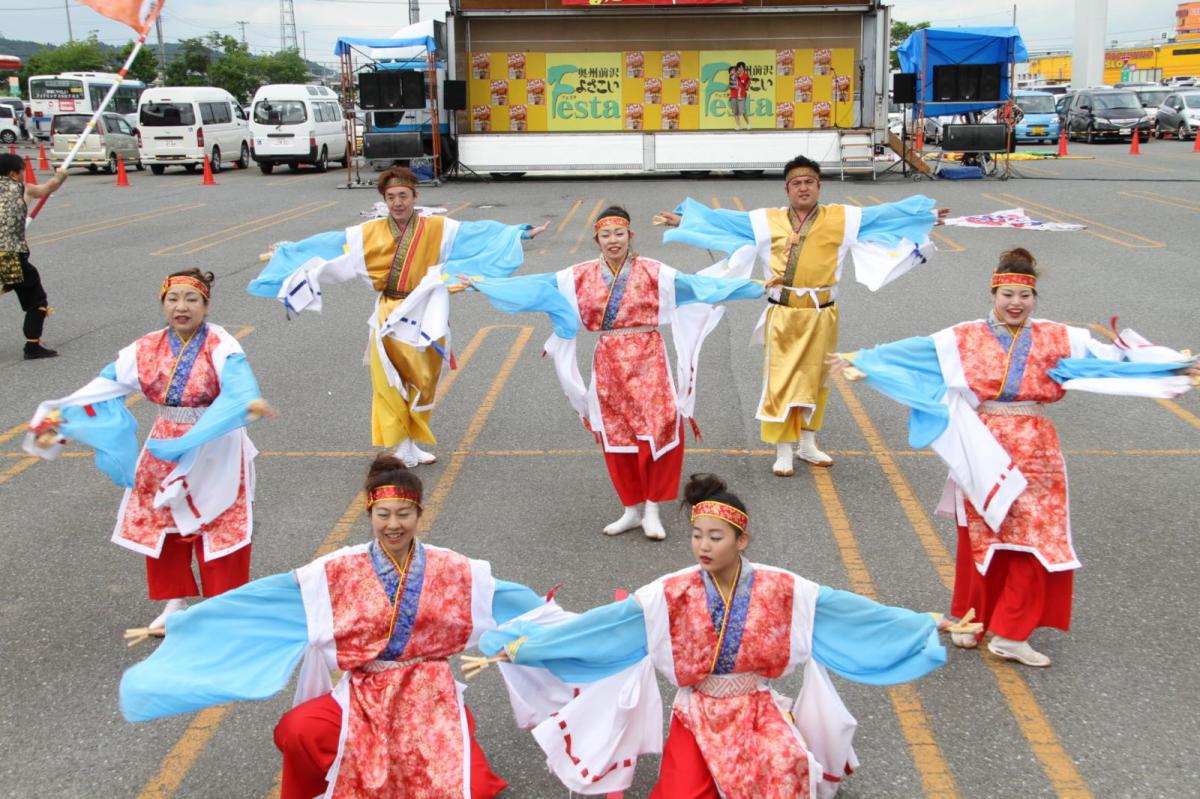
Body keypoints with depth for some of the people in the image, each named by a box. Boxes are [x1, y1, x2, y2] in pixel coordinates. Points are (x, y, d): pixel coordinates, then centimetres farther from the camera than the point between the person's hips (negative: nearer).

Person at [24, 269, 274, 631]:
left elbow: (239, 386, -34)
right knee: (160, 523, 13)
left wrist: (250, 403, -58)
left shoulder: (221, 347, -15)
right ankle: (175, 601, 32)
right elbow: (102, 388, -3)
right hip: (165, 451, 5)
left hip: (216, 453, -4)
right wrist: (56, 422, -11)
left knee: (220, 528, 3)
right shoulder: (146, 350, -2)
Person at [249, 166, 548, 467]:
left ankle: (410, 445, 24)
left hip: (423, 317, 0)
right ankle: (400, 448, 12)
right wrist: (288, 251, 8)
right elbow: (329, 244, 6)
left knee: (423, 384, 7)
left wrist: (522, 232, -8)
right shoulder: (370, 232, 2)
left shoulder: (438, 228, -2)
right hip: (388, 318, 0)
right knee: (389, 386, 0)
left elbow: (480, 232, -3)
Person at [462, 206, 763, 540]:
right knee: (616, 437, 6)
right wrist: (483, 283, 4)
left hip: (647, 359, -2)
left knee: (658, 429, -11)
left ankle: (652, 509, 4)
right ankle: (633, 509, 21)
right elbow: (538, 285, 5)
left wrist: (754, 287, -12)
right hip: (607, 362, 3)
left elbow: (694, 284, -7)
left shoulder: (653, 271, -3)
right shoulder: (580, 276, 4)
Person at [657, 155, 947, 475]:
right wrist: (683, 220, 6)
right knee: (780, 381, -1)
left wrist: (926, 215, 0)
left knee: (814, 379, 12)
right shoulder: (768, 220, 4)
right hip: (782, 314, -1)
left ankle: (807, 444, 28)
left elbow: (884, 214, 4)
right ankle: (783, 451, 10)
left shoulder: (841, 218, 4)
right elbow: (721, 219, 7)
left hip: (821, 315, 1)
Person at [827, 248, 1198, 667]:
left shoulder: (1057, 338, 4)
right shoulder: (965, 338, 1)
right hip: (984, 450, -1)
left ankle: (1010, 633, 8)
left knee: (1035, 538, 0)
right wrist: (861, 360, -9)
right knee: (982, 535, 7)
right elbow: (914, 350, -3)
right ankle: (971, 618, 25)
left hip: (1035, 451, 2)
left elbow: (1111, 355, 1)